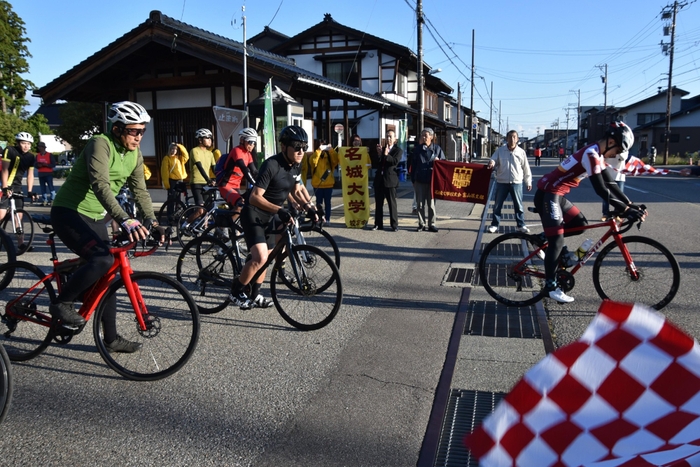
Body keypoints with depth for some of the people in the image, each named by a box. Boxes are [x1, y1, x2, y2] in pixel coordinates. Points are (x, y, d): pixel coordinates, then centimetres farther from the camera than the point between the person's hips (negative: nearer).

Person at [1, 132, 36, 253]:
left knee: (19, 215, 6)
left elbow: (30, 175, 4)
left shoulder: (30, 157, 4)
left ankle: (21, 243, 9)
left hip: (17, 187, 5)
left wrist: (29, 191, -5)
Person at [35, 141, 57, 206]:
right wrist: (38, 165, -8)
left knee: (50, 187, -10)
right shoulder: (37, 155, 12)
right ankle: (44, 200, 12)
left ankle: (52, 200, -9)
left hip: (49, 173, -5)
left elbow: (53, 164, -7)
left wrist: (45, 164, -19)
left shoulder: (50, 155, -3)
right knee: (43, 188, 7)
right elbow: (35, 164, 15)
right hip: (41, 174, 5)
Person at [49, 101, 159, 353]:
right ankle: (61, 303, -5)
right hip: (69, 213, -8)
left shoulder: (134, 154, 3)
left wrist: (151, 220, -12)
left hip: (95, 218, 8)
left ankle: (111, 338, 17)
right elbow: (101, 186, -34)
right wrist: (125, 220, -45)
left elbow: (140, 190, 3)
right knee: (103, 259, -28)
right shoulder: (100, 144, -21)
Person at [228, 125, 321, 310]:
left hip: (269, 217, 9)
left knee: (266, 257, 16)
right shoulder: (271, 165, -25)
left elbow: (296, 192, 13)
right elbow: (254, 197, -29)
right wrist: (279, 210, -41)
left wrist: (309, 208, -3)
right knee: (260, 258, -21)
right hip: (253, 215, -9)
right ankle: (236, 292, 0)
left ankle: (254, 294, 33)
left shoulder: (295, 166, 0)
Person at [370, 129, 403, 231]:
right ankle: (378, 224, 14)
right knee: (378, 203, 8)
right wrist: (379, 154, -4)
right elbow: (377, 163, 10)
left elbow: (395, 162, -13)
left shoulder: (398, 150, 2)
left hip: (390, 179, -5)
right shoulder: (382, 149, 16)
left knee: (392, 203, -3)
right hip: (379, 179, 5)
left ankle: (394, 225, 2)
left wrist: (386, 155, -18)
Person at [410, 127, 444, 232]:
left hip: (432, 180, -1)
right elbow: (413, 164, 9)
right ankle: (422, 224, 13)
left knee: (431, 203, 4)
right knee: (420, 203, 5)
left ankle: (431, 224, 11)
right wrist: (413, 178, 5)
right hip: (419, 180, 1)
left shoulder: (437, 148, 4)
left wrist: (438, 162, -13)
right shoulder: (417, 148, 7)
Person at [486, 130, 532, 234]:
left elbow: (526, 168, 6)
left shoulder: (521, 152, 2)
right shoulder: (500, 150, 2)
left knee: (518, 205, 7)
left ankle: (521, 225, 17)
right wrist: (491, 163, -27)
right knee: (497, 205, 6)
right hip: (502, 182, 0)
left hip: (517, 182, 0)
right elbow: (493, 159, -1)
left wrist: (528, 182, 7)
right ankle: (494, 224, 15)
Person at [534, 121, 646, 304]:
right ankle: (551, 286, 1)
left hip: (557, 195, 10)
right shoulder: (591, 154, -19)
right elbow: (601, 190, -22)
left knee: (580, 224, 10)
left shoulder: (597, 155, 12)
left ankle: (545, 239, 17)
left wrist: (631, 204, 7)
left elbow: (610, 184, 14)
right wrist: (626, 209, -19)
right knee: (558, 241, -7)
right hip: (547, 194, -10)